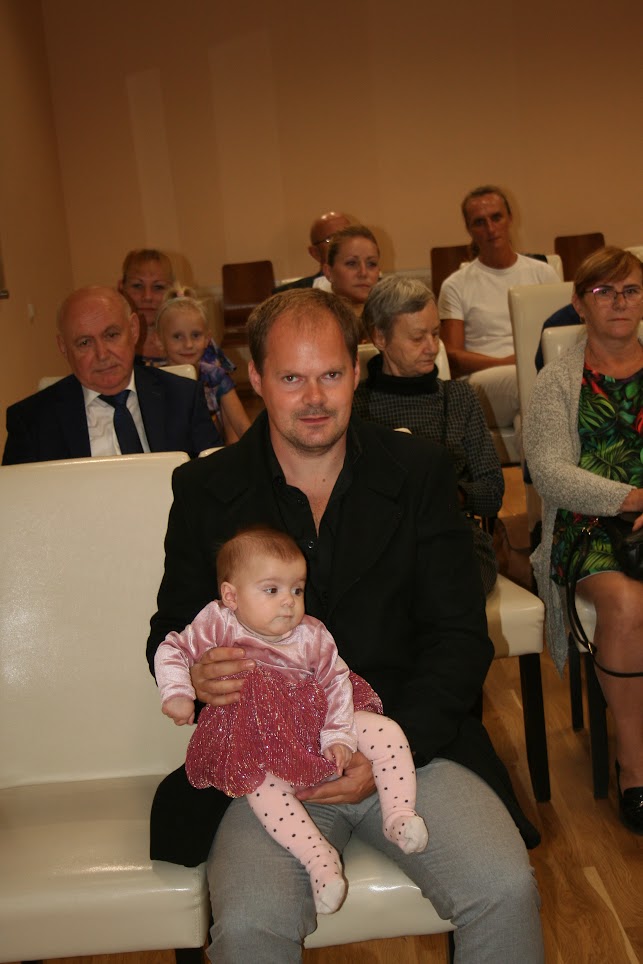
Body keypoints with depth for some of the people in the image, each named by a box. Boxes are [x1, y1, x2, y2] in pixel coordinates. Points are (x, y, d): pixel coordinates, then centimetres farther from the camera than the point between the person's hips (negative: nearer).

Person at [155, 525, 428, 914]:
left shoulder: (312, 635, -5)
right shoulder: (218, 624, -9)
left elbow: (336, 681, 0)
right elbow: (173, 650, -1)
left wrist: (338, 735, -10)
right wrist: (177, 693, -16)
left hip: (318, 725, 3)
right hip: (260, 743, -3)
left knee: (386, 732, -13)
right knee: (262, 784, -34)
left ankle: (398, 818, -8)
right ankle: (319, 856, -30)